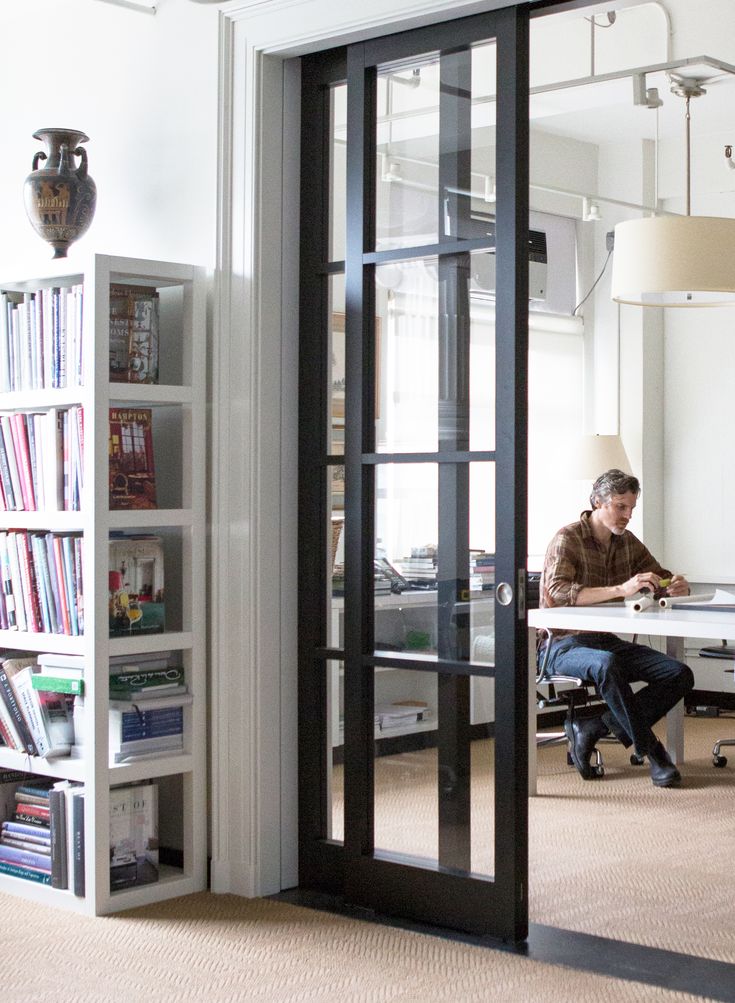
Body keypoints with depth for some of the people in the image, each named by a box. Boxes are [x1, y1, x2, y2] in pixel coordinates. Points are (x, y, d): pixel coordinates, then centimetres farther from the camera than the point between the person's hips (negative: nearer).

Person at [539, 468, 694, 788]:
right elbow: (558, 593, -28)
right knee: (607, 664, -40)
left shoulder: (627, 542, 10)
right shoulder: (568, 539, -11)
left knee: (680, 675, -15)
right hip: (563, 646, -7)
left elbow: (661, 579, 20)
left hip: (606, 641, 7)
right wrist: (621, 589, -39)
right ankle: (652, 751, -27)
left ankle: (592, 726, -17)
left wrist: (678, 587, -8)